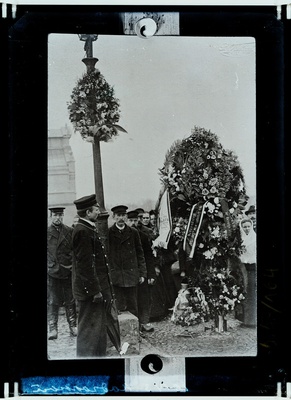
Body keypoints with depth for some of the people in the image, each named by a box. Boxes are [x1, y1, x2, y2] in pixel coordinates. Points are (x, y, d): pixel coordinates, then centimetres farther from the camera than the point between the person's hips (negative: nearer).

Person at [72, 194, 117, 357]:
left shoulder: (90, 229, 15)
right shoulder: (82, 231, -17)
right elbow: (85, 264, -21)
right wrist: (95, 290, -20)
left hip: (98, 289, 10)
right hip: (91, 290, -10)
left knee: (100, 327, 18)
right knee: (91, 330, -2)